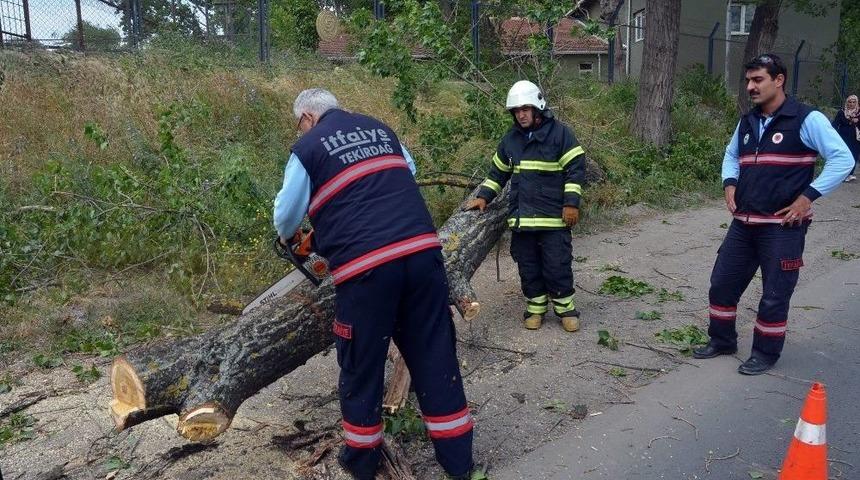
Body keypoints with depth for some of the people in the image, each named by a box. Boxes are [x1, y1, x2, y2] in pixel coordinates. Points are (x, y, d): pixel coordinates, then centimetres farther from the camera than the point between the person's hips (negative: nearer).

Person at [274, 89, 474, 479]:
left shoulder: (308, 148, 7)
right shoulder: (379, 129, 20)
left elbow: (287, 212, 15)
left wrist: (285, 237, 37)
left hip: (365, 266, -4)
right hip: (422, 251, 4)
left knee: (361, 364, 13)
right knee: (434, 354, 12)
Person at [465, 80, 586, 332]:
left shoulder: (559, 133, -4)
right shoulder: (510, 139, 11)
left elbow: (576, 168, -6)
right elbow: (498, 172, 20)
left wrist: (571, 203, -12)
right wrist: (483, 197, 9)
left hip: (554, 217, -4)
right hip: (521, 217, 5)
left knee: (557, 265, 1)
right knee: (528, 266, 9)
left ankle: (565, 307, 18)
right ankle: (535, 307, 24)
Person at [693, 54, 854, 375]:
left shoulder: (806, 120, -10)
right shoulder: (747, 122, 10)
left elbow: (843, 159, -12)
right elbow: (731, 154, 27)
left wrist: (808, 196, -16)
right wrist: (730, 183, 9)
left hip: (783, 226, -6)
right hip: (744, 223, 6)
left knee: (774, 295, 3)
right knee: (722, 283, 11)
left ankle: (765, 354, 21)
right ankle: (722, 341, 29)